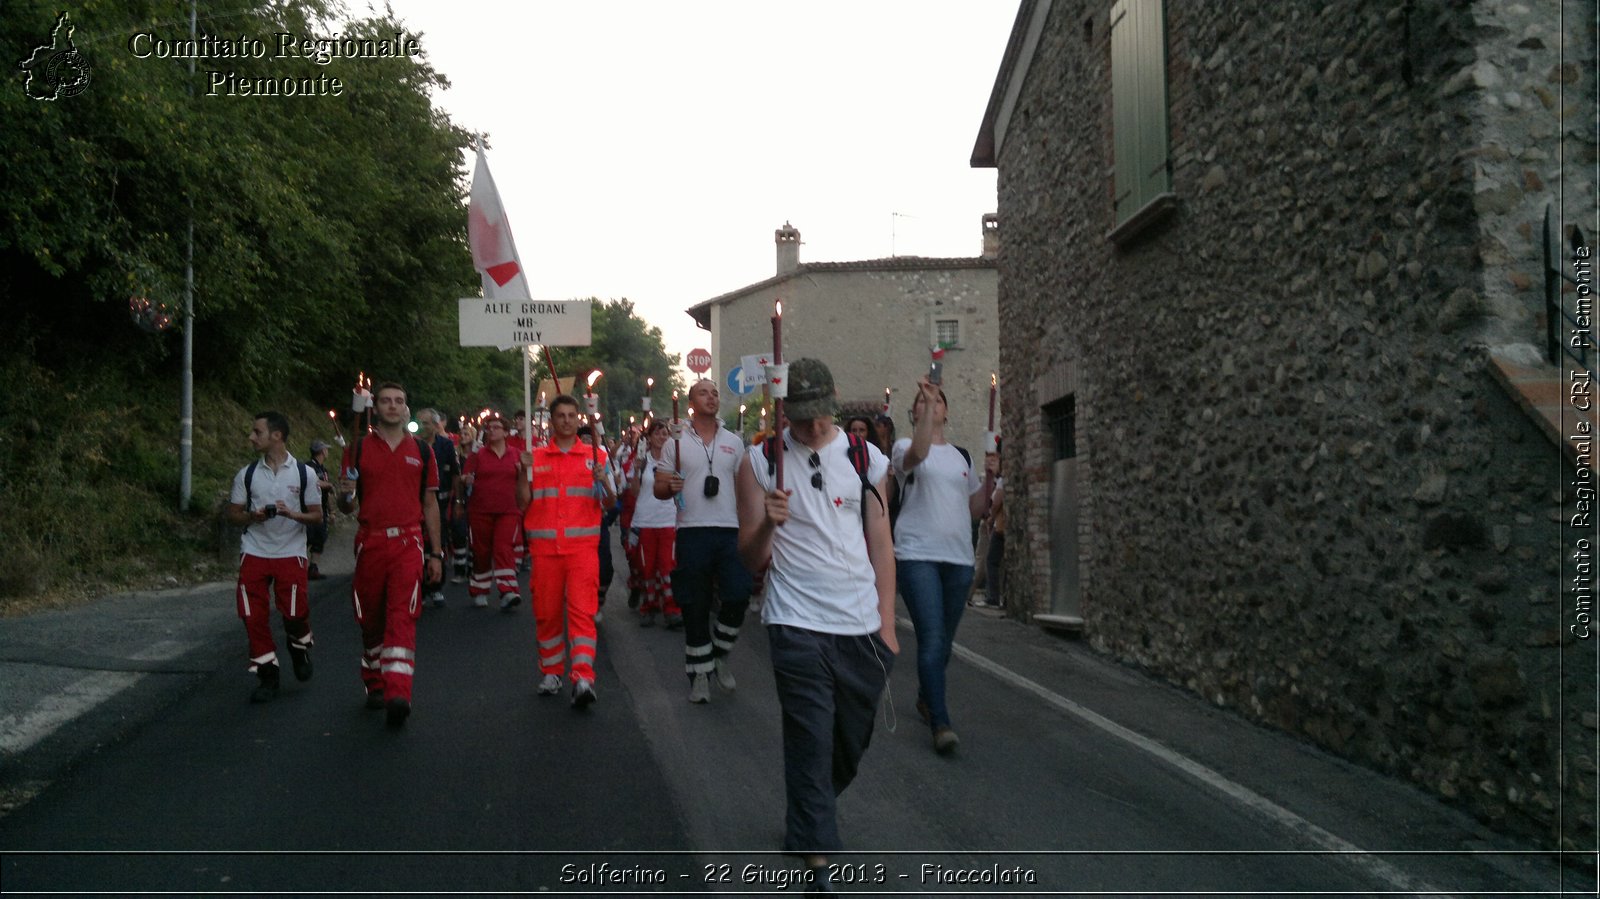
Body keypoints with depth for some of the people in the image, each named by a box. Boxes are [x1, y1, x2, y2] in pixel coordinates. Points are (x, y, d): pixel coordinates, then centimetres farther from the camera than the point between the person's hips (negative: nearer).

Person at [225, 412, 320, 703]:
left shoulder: (303, 474, 0)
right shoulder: (247, 474, 6)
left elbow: (317, 515, 3)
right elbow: (232, 514, 10)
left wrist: (293, 514, -17)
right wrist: (253, 516, -11)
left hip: (291, 552, -2)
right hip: (254, 553, 2)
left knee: (295, 613, -8)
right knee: (254, 616, -2)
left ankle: (300, 650, 26)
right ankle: (267, 677, 11)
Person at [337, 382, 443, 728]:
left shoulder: (421, 450, 9)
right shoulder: (358, 449, 7)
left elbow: (430, 504, 13)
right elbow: (348, 506, 8)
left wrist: (436, 553, 10)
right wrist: (346, 496, -17)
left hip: (408, 543, -1)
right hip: (370, 542, 1)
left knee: (402, 617, -13)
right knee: (371, 620, 10)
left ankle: (398, 694, -21)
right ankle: (375, 685, 27)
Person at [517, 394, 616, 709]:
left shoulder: (595, 456, 7)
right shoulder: (535, 456, 9)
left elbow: (610, 503, 4)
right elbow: (523, 502, 6)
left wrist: (603, 481, -15)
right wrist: (524, 471, -8)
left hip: (583, 545, -2)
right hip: (544, 547, 2)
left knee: (582, 611, -11)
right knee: (546, 613, 7)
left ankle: (583, 679, -17)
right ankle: (550, 672, 22)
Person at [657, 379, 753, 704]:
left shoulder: (734, 442, 11)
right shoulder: (676, 442, 2)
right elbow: (659, 490, 2)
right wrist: (670, 487, -21)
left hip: (730, 532, 2)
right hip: (692, 533, -2)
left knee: (738, 597, -9)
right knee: (694, 607, 4)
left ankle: (721, 653, 16)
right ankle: (700, 673, 16)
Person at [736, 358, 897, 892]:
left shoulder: (867, 459, 5)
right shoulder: (760, 463, 0)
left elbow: (881, 547, 9)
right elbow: (751, 559, 1)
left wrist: (887, 624, 4)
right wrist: (767, 524, -20)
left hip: (862, 627, 3)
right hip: (798, 624, -3)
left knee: (853, 745, 15)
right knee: (811, 744, -4)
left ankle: (809, 816, 43)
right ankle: (817, 867, 7)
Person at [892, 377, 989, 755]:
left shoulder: (961, 456, 17)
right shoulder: (904, 445, 1)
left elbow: (976, 509, 20)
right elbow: (918, 453, -26)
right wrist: (926, 400, -27)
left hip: (958, 557, 6)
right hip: (917, 554, -5)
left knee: (944, 639, 14)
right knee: (932, 639, -14)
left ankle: (925, 699, 36)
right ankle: (940, 724, -12)